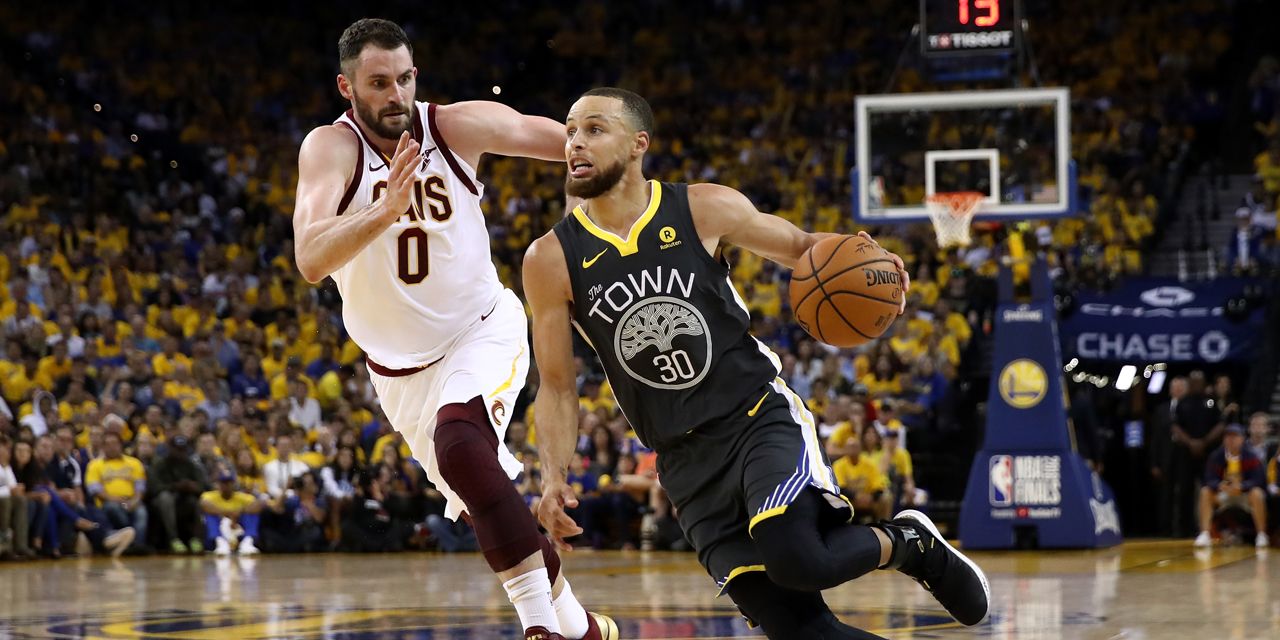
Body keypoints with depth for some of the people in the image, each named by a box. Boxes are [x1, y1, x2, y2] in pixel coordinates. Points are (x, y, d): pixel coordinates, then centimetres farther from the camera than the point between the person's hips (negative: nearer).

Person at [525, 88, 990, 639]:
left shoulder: (706, 210, -4)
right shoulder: (551, 260, -3)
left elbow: (802, 248, 12)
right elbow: (556, 387, 3)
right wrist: (554, 477, -13)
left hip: (761, 419, -2)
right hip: (688, 464, 2)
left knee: (796, 560, -29)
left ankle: (908, 542, 3)